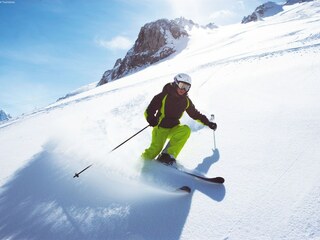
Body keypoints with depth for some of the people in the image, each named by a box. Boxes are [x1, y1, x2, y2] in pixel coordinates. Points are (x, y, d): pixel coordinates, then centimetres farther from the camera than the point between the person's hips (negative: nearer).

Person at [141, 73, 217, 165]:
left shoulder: (186, 101, 4)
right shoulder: (164, 96, -9)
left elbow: (195, 114, 18)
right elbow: (149, 110, -9)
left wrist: (208, 123, 15)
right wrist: (150, 118, -30)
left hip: (174, 128, 4)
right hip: (160, 127, -4)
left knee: (186, 130, -27)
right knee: (155, 149, -22)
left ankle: (168, 155, -24)